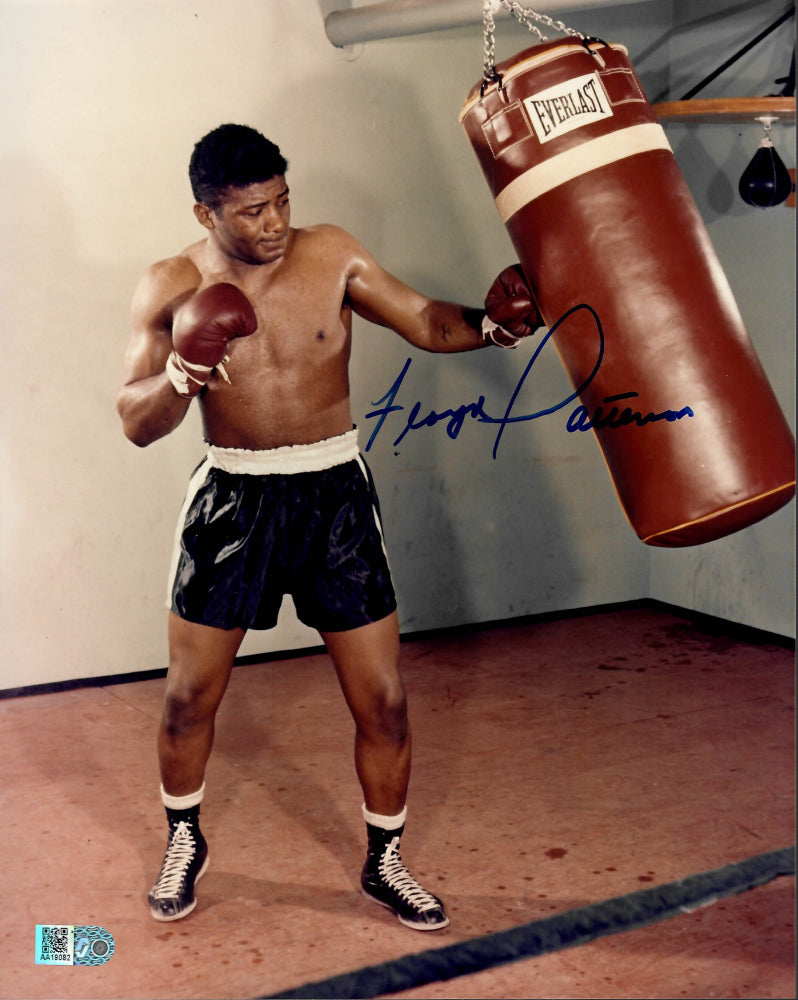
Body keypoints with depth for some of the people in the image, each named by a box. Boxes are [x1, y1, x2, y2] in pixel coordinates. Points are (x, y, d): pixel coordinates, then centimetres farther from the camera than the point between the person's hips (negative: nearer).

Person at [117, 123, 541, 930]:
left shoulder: (330, 256, -4)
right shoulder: (171, 288, -5)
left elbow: (424, 323, -2)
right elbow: (135, 423, -7)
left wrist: (488, 324, -21)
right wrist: (179, 378, -27)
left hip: (334, 493, 0)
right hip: (232, 498, 0)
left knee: (383, 701, 2)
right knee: (189, 695, 9)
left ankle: (384, 863, 25)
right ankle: (183, 844, 37)